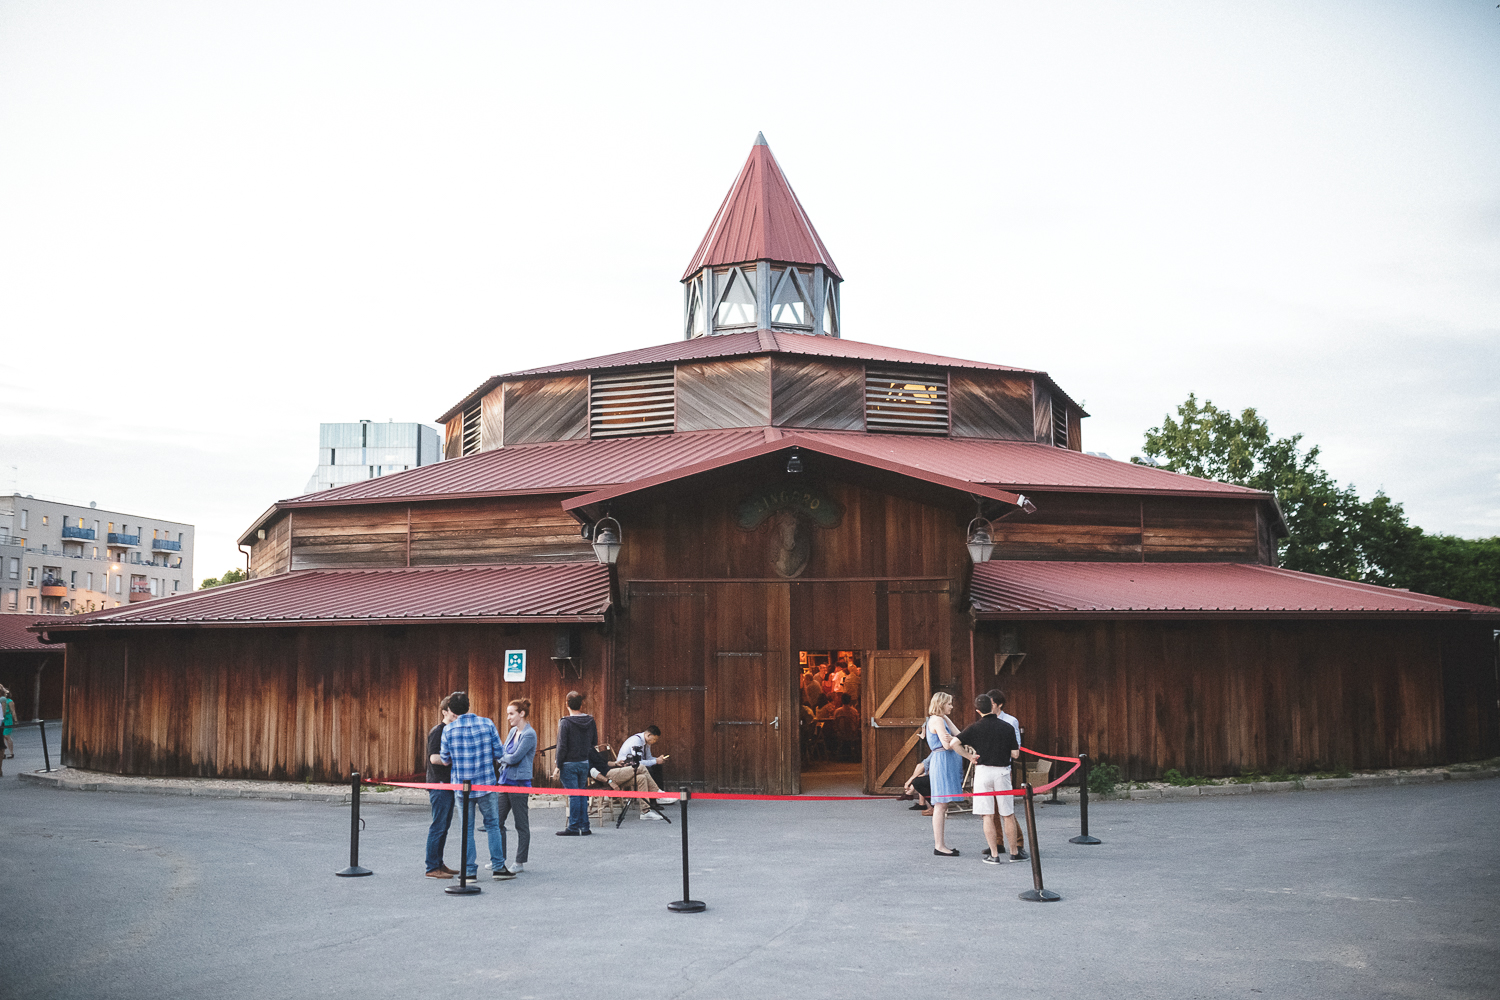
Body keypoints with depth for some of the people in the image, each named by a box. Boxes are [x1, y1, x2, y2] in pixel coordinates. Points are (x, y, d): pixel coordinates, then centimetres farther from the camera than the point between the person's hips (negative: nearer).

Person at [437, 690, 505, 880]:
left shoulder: (449, 730, -7)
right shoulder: (487, 723, -5)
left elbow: (445, 760, 2)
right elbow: (498, 752, -1)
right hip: (486, 784, 1)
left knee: (467, 829, 9)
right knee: (492, 824, 14)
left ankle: (470, 870, 10)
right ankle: (498, 866, 15)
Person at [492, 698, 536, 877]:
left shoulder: (529, 734, -13)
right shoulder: (512, 731, 12)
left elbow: (515, 758, -18)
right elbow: (503, 754, 15)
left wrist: (501, 757, -2)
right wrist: (502, 760, -6)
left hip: (519, 782, -8)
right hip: (505, 780, 8)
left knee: (521, 824, 3)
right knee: (497, 820, 9)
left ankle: (520, 862, 12)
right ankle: (500, 860, 19)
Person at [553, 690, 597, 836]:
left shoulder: (565, 722, -14)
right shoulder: (590, 721, 1)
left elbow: (562, 747, -14)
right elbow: (594, 742, 10)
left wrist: (558, 766, -8)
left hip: (569, 763, -5)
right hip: (585, 763, 5)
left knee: (573, 796, -2)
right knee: (582, 794, 13)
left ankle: (573, 828, 3)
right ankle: (584, 827, 16)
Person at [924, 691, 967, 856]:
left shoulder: (940, 719, 20)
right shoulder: (937, 720, -12)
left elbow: (957, 735, 12)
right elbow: (947, 744, -18)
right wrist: (954, 739, 0)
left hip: (946, 763, 11)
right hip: (942, 761, -11)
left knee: (942, 805, 11)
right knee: (941, 804, -8)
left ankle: (940, 844, 15)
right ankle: (939, 846, -7)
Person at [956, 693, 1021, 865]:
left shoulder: (975, 728, -3)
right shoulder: (1007, 728, -2)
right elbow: (1015, 754, 1)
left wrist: (969, 757, 4)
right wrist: (1018, 748, 23)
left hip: (983, 771, -1)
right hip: (1002, 772, 1)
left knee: (988, 816, 3)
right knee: (1008, 815, 10)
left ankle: (994, 855, 3)